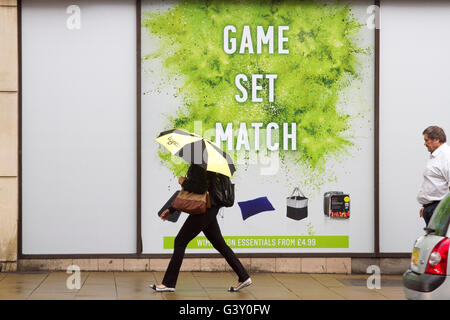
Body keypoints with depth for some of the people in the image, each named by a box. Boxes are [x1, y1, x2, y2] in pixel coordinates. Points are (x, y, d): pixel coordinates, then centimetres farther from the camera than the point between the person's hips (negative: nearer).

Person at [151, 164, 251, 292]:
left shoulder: (198, 167, -16)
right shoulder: (193, 166, 15)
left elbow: (200, 188, -27)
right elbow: (190, 191, 22)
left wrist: (184, 182, -11)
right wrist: (171, 210, 21)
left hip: (203, 211, -10)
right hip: (209, 211, 10)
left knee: (180, 242, -4)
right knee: (219, 244, 13)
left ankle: (168, 283, 0)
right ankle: (244, 277, 14)